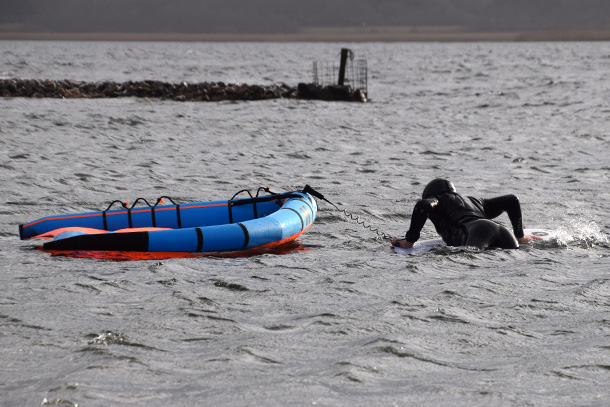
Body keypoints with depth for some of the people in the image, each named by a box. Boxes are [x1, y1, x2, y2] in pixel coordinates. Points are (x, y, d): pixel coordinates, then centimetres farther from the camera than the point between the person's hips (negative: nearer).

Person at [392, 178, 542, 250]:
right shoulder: (475, 202, 44)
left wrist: (409, 241, 11)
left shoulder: (438, 200, 28)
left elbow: (422, 206, 4)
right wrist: (520, 237, 43)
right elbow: (511, 200, 42)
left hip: (476, 230, -5)